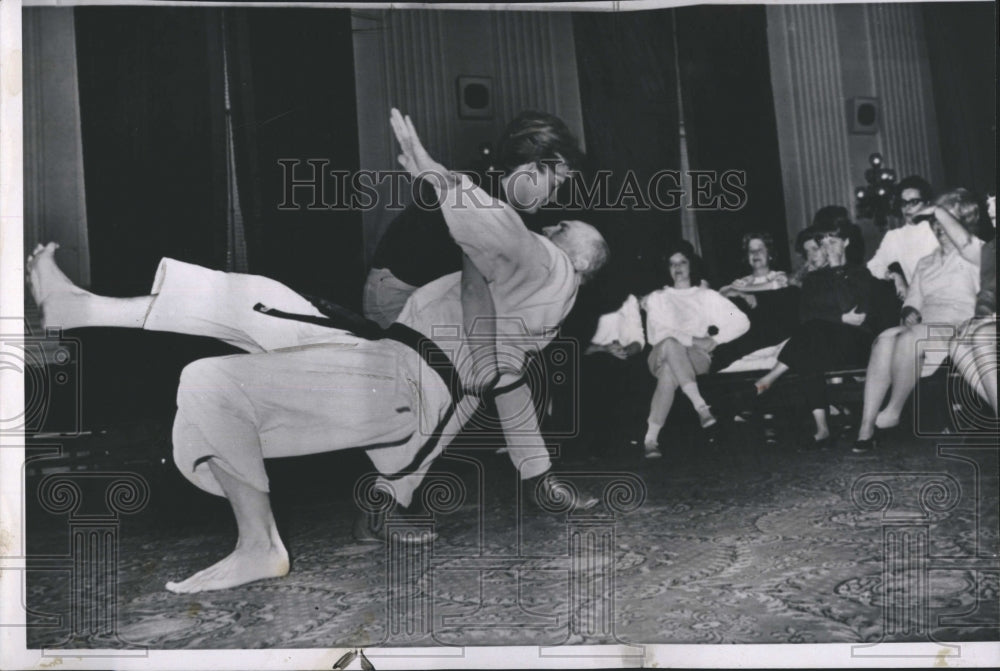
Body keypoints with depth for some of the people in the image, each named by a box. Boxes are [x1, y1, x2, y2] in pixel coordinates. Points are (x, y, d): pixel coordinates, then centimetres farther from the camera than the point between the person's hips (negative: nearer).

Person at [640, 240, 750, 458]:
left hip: (697, 358, 0)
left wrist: (714, 341, -5)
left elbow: (742, 322, 9)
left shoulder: (706, 296, 20)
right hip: (662, 356, 0)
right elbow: (656, 334, 2)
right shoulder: (657, 298, 20)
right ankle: (700, 406, -48)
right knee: (670, 344, -39)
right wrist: (692, 339, -8)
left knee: (669, 372, -37)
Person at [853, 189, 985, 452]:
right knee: (884, 339, -28)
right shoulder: (925, 262, 27)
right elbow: (912, 301, 21)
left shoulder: (974, 253, 7)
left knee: (908, 338, -35)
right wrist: (910, 313, -3)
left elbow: (961, 238, -18)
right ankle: (866, 428, -34)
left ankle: (893, 411, -20)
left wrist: (939, 211, -3)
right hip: (921, 331, 5)